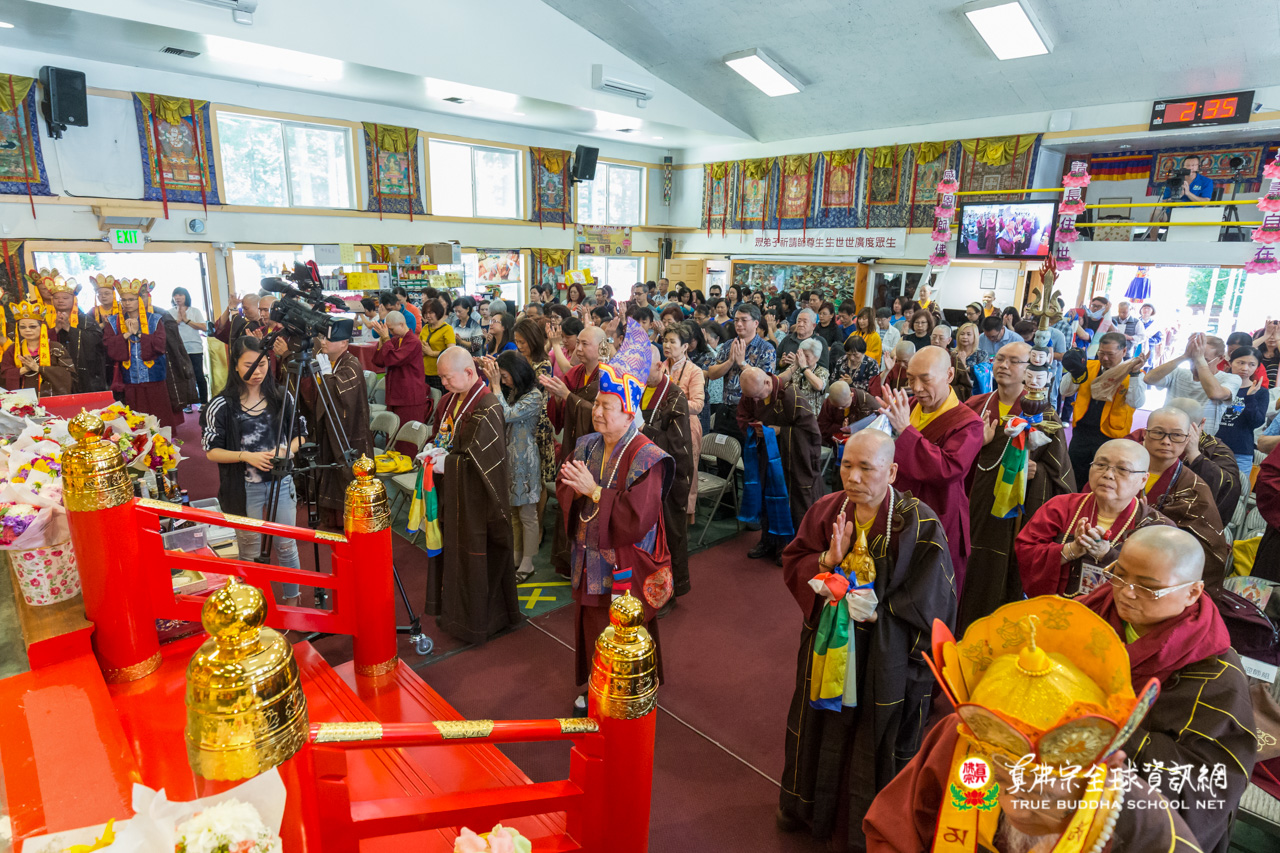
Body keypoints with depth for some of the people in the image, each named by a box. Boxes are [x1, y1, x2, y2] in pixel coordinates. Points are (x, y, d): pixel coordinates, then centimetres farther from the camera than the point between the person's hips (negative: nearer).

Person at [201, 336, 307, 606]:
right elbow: (211, 451, -6)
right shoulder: (221, 406, -7)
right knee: (250, 550, 13)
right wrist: (247, 456, -21)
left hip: (281, 483, 2)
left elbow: (301, 433, 8)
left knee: (286, 545, 12)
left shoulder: (282, 398, 0)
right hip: (245, 490, -2)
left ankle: (292, 597, 33)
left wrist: (285, 450, -12)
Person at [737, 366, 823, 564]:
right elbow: (743, 421, 9)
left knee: (792, 498, 3)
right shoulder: (749, 395, -5)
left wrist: (779, 431, -22)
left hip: (792, 460, -6)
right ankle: (769, 541, 30)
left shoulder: (789, 397, -24)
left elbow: (810, 427, -19)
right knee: (766, 496, 14)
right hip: (766, 456, 6)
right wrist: (754, 428, -13)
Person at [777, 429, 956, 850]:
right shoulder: (826, 510, -7)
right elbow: (792, 563, 0)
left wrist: (876, 613, -23)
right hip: (827, 649, 4)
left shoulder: (919, 525, -20)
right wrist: (826, 560, -19)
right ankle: (811, 809, 50)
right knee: (821, 730, 23)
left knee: (878, 742, 14)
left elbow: (930, 603, -16)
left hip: (885, 661, -4)